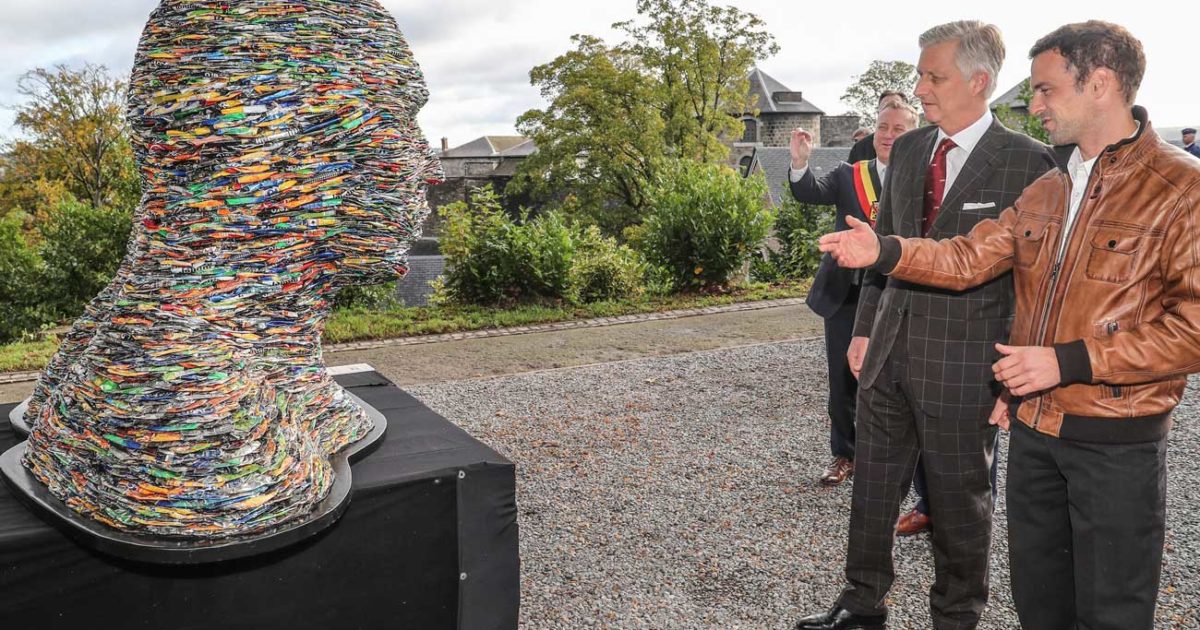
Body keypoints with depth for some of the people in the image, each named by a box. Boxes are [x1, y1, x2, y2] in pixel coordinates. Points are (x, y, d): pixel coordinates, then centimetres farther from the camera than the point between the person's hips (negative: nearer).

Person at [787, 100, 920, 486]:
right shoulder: (849, 175, 5)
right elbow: (811, 193, -11)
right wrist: (800, 163, -30)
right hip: (845, 295, 3)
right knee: (843, 383, 12)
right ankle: (844, 456, 28)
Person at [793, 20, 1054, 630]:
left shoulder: (1025, 161, -11)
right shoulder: (907, 149, 7)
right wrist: (864, 328, 10)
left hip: (961, 368, -5)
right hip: (889, 353, 6)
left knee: (960, 503, 12)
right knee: (871, 488, 16)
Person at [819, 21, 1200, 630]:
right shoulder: (1046, 190, 9)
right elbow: (970, 258, 6)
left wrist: (1068, 361, -23)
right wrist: (884, 252, -8)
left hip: (1117, 441, -6)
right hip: (1034, 426, 6)